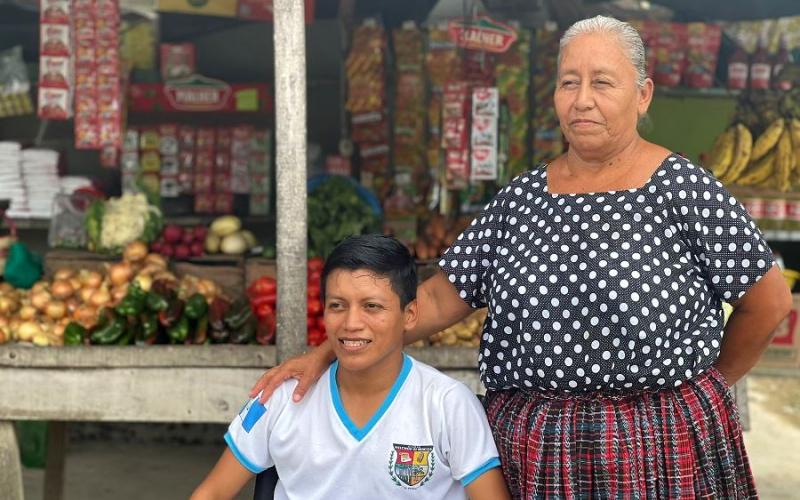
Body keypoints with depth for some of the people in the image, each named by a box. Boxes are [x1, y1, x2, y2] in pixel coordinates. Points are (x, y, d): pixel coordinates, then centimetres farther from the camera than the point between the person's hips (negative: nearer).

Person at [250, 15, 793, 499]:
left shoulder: (683, 188, -5)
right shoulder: (521, 198, 6)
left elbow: (769, 300, 1)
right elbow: (441, 297, 4)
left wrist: (708, 381, 9)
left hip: (661, 452, -3)